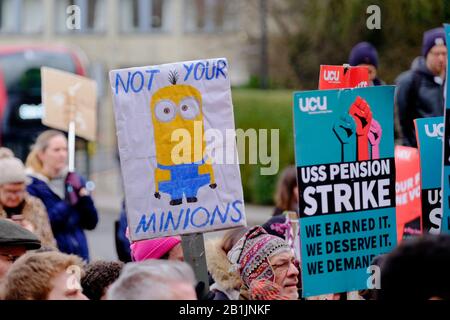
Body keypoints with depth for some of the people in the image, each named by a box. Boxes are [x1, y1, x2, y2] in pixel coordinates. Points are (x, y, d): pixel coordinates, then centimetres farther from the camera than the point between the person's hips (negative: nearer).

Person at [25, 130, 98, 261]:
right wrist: (68, 204, -19)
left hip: (79, 257, 5)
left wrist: (83, 194, -6)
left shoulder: (75, 180, 11)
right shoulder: (31, 185, -4)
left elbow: (91, 223, 9)